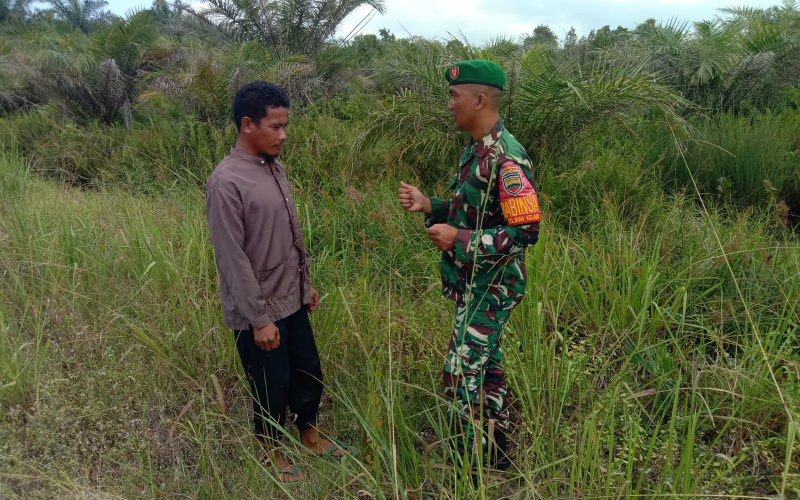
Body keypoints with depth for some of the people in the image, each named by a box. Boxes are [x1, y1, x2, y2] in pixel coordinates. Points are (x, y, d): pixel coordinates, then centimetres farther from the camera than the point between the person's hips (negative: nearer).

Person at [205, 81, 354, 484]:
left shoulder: (274, 167, 4)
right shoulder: (226, 182, -22)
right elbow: (232, 260, -21)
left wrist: (305, 283, 16)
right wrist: (259, 318, -19)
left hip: (291, 300, 8)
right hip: (258, 312, -7)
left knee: (309, 372, 20)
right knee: (273, 385, 10)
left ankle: (309, 434, 44)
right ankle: (270, 450, 37)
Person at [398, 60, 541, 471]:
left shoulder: (507, 159, -23)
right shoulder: (475, 150, 8)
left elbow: (525, 231, -25)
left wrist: (459, 240, -23)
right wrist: (429, 206, 2)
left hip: (492, 286, -10)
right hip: (474, 281, 10)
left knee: (461, 374, -4)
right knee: (485, 364, 19)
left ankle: (472, 466, 15)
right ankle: (497, 455, 36)